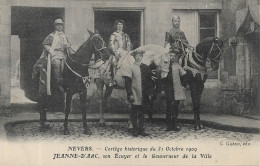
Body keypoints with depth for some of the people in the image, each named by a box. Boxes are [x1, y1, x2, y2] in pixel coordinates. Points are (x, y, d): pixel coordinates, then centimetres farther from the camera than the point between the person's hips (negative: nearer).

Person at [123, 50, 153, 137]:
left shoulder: (145, 67, 8)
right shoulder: (131, 68, -4)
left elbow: (150, 81, 11)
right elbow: (127, 82, -8)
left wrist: (150, 93, 6)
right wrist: (130, 94, -14)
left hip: (144, 96, 4)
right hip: (135, 95, -4)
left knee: (141, 112, 9)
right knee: (134, 113, 3)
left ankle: (141, 129, 15)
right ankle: (135, 130, 11)